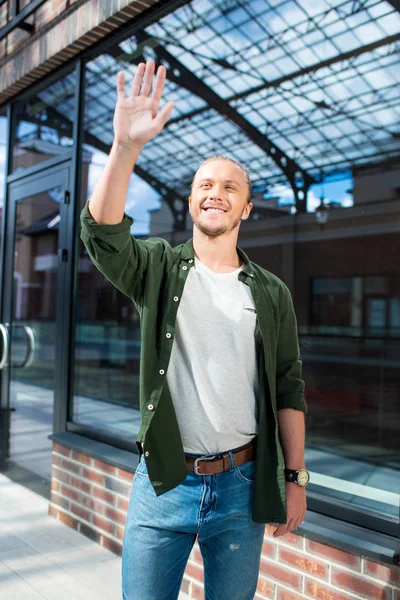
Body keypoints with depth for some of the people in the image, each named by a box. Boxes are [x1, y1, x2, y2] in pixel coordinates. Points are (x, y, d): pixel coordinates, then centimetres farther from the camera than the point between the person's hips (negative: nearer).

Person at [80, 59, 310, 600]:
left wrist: (296, 478, 2)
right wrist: (126, 147, -32)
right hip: (163, 484, -1)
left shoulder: (271, 293, 3)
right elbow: (102, 232, -19)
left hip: (242, 486, 1)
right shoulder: (159, 269, 1)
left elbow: (288, 389, 4)